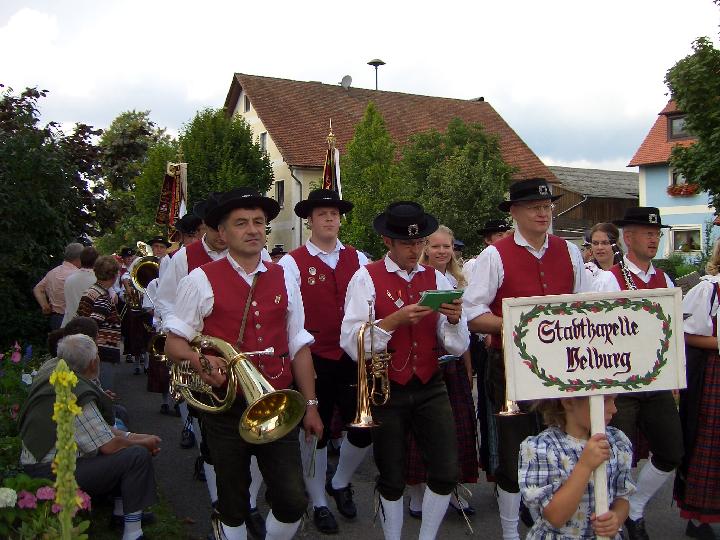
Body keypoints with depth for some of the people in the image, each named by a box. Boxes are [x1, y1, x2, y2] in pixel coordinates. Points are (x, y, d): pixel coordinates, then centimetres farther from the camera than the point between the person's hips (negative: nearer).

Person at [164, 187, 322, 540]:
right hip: (226, 407, -2)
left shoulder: (283, 279, 7)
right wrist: (200, 361, -23)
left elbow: (299, 346, 10)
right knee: (233, 506, 14)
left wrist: (310, 404, 8)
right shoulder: (202, 280, -4)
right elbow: (174, 342, -1)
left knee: (294, 502, 4)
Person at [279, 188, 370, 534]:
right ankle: (319, 503, 33)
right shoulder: (292, 263, -5)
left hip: (352, 359, 3)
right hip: (312, 361, -3)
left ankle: (340, 483, 37)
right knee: (315, 432, 11)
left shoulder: (358, 259, 6)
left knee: (365, 428, 7)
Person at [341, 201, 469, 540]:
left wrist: (455, 319, -18)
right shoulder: (366, 278, -6)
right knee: (392, 480, 12)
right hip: (386, 391, -3)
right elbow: (352, 344, -16)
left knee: (446, 474, 1)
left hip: (430, 387, 3)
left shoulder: (437, 279, 4)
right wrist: (395, 320, -26)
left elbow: (457, 348, 2)